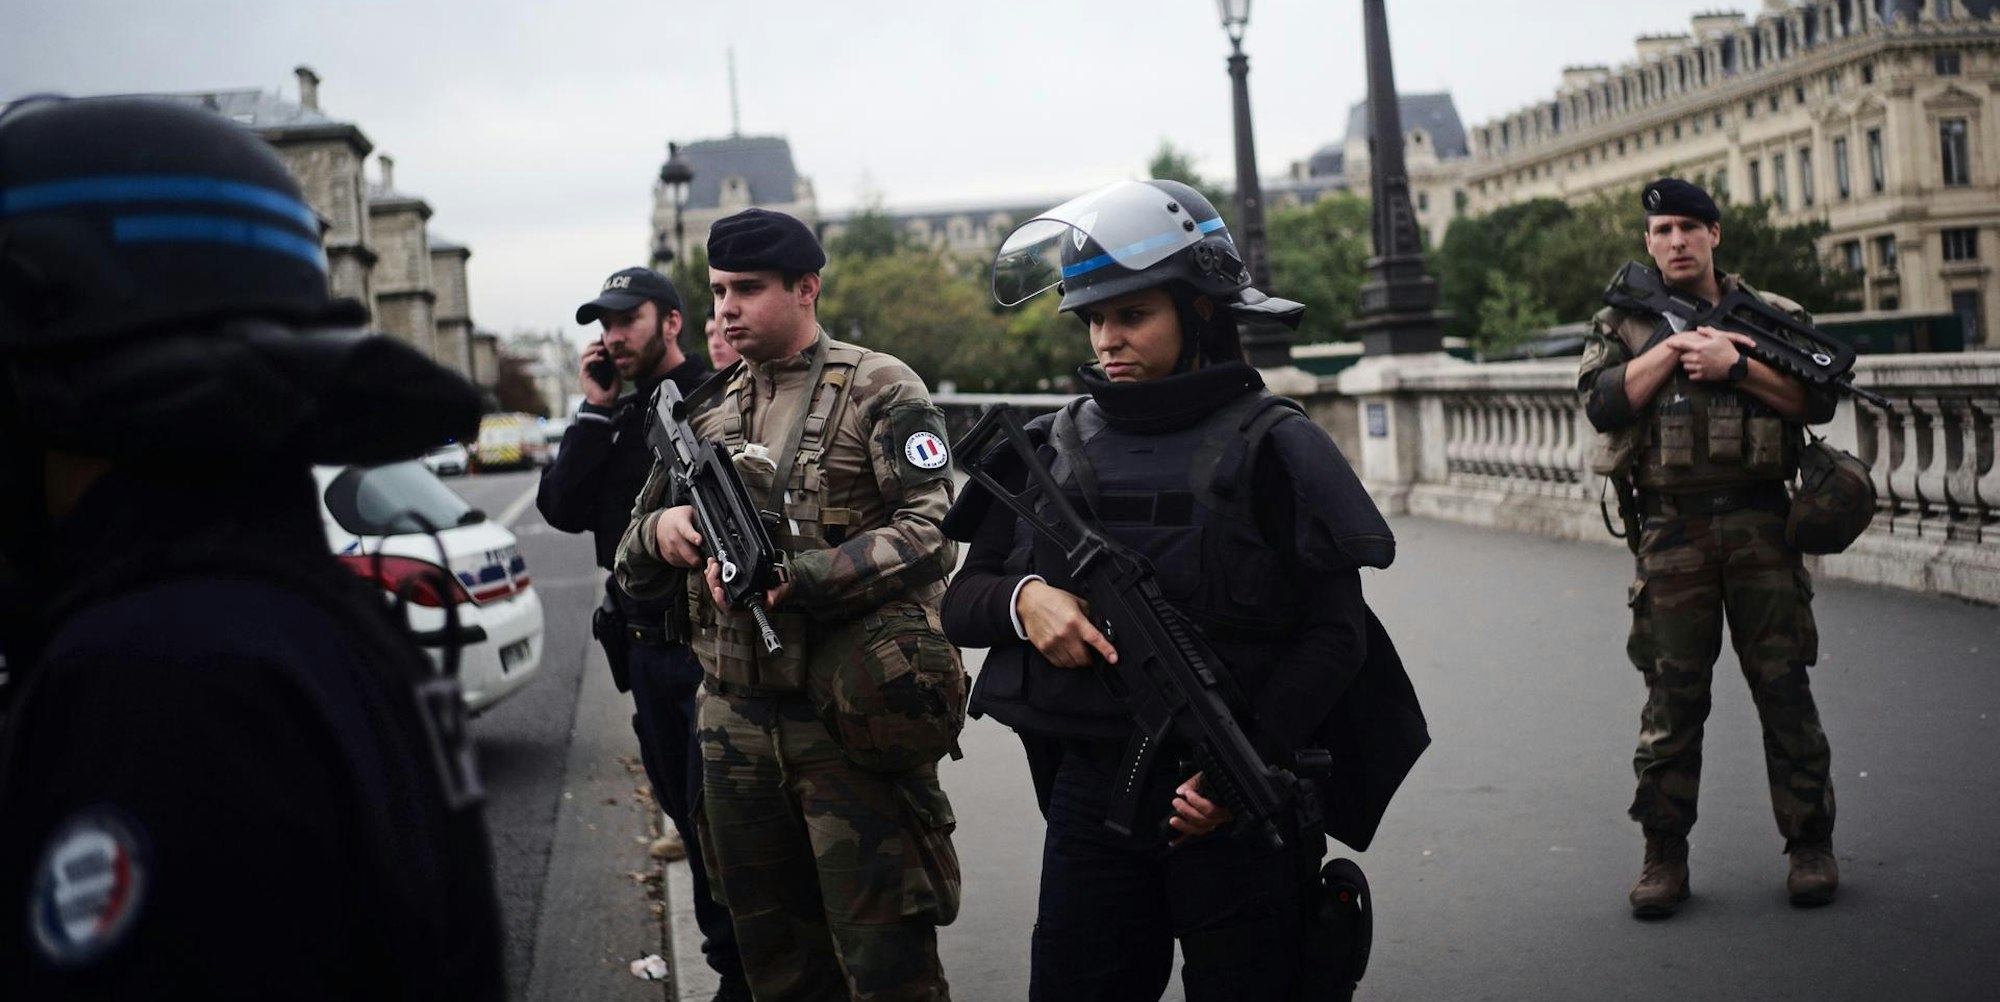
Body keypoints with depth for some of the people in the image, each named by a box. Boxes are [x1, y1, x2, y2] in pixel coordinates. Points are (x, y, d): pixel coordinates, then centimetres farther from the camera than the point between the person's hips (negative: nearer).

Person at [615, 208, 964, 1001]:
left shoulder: (880, 391, -3)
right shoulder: (709, 413, 14)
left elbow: (931, 531, -15)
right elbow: (633, 568, 18)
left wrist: (796, 577, -25)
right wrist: (660, 531, -7)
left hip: (854, 719, -6)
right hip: (736, 722, 6)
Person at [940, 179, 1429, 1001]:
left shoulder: (1268, 448, -5)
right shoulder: (1057, 449, 7)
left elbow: (1335, 633, -7)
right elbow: (960, 604, 11)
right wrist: (1022, 600, -12)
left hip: (1237, 807, -3)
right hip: (1090, 798, 4)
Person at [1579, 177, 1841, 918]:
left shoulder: (1773, 316, 11)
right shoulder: (1621, 324, 11)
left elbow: (1819, 399, -1)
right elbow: (1603, 404, -6)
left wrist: (1735, 364, -11)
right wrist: (1679, 344, -10)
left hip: (1761, 523, 0)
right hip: (1670, 531, 0)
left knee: (1784, 687, 2)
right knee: (1671, 697, 2)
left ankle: (1810, 845, 12)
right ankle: (1664, 857, 10)